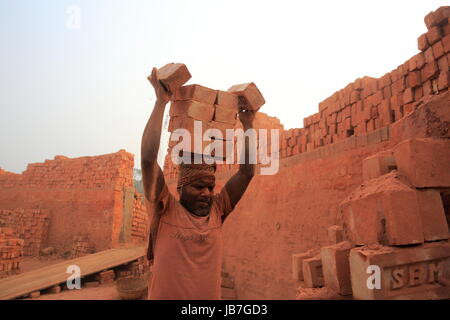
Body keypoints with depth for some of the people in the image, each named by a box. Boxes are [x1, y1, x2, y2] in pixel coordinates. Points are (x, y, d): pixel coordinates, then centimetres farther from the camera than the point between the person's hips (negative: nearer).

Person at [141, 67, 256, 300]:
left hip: (210, 296, 4)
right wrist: (161, 102, -20)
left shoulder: (217, 211, -2)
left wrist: (247, 125, -2)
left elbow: (247, 171, -4)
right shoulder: (165, 210, -11)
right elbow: (148, 158, -22)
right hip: (167, 296, -3)